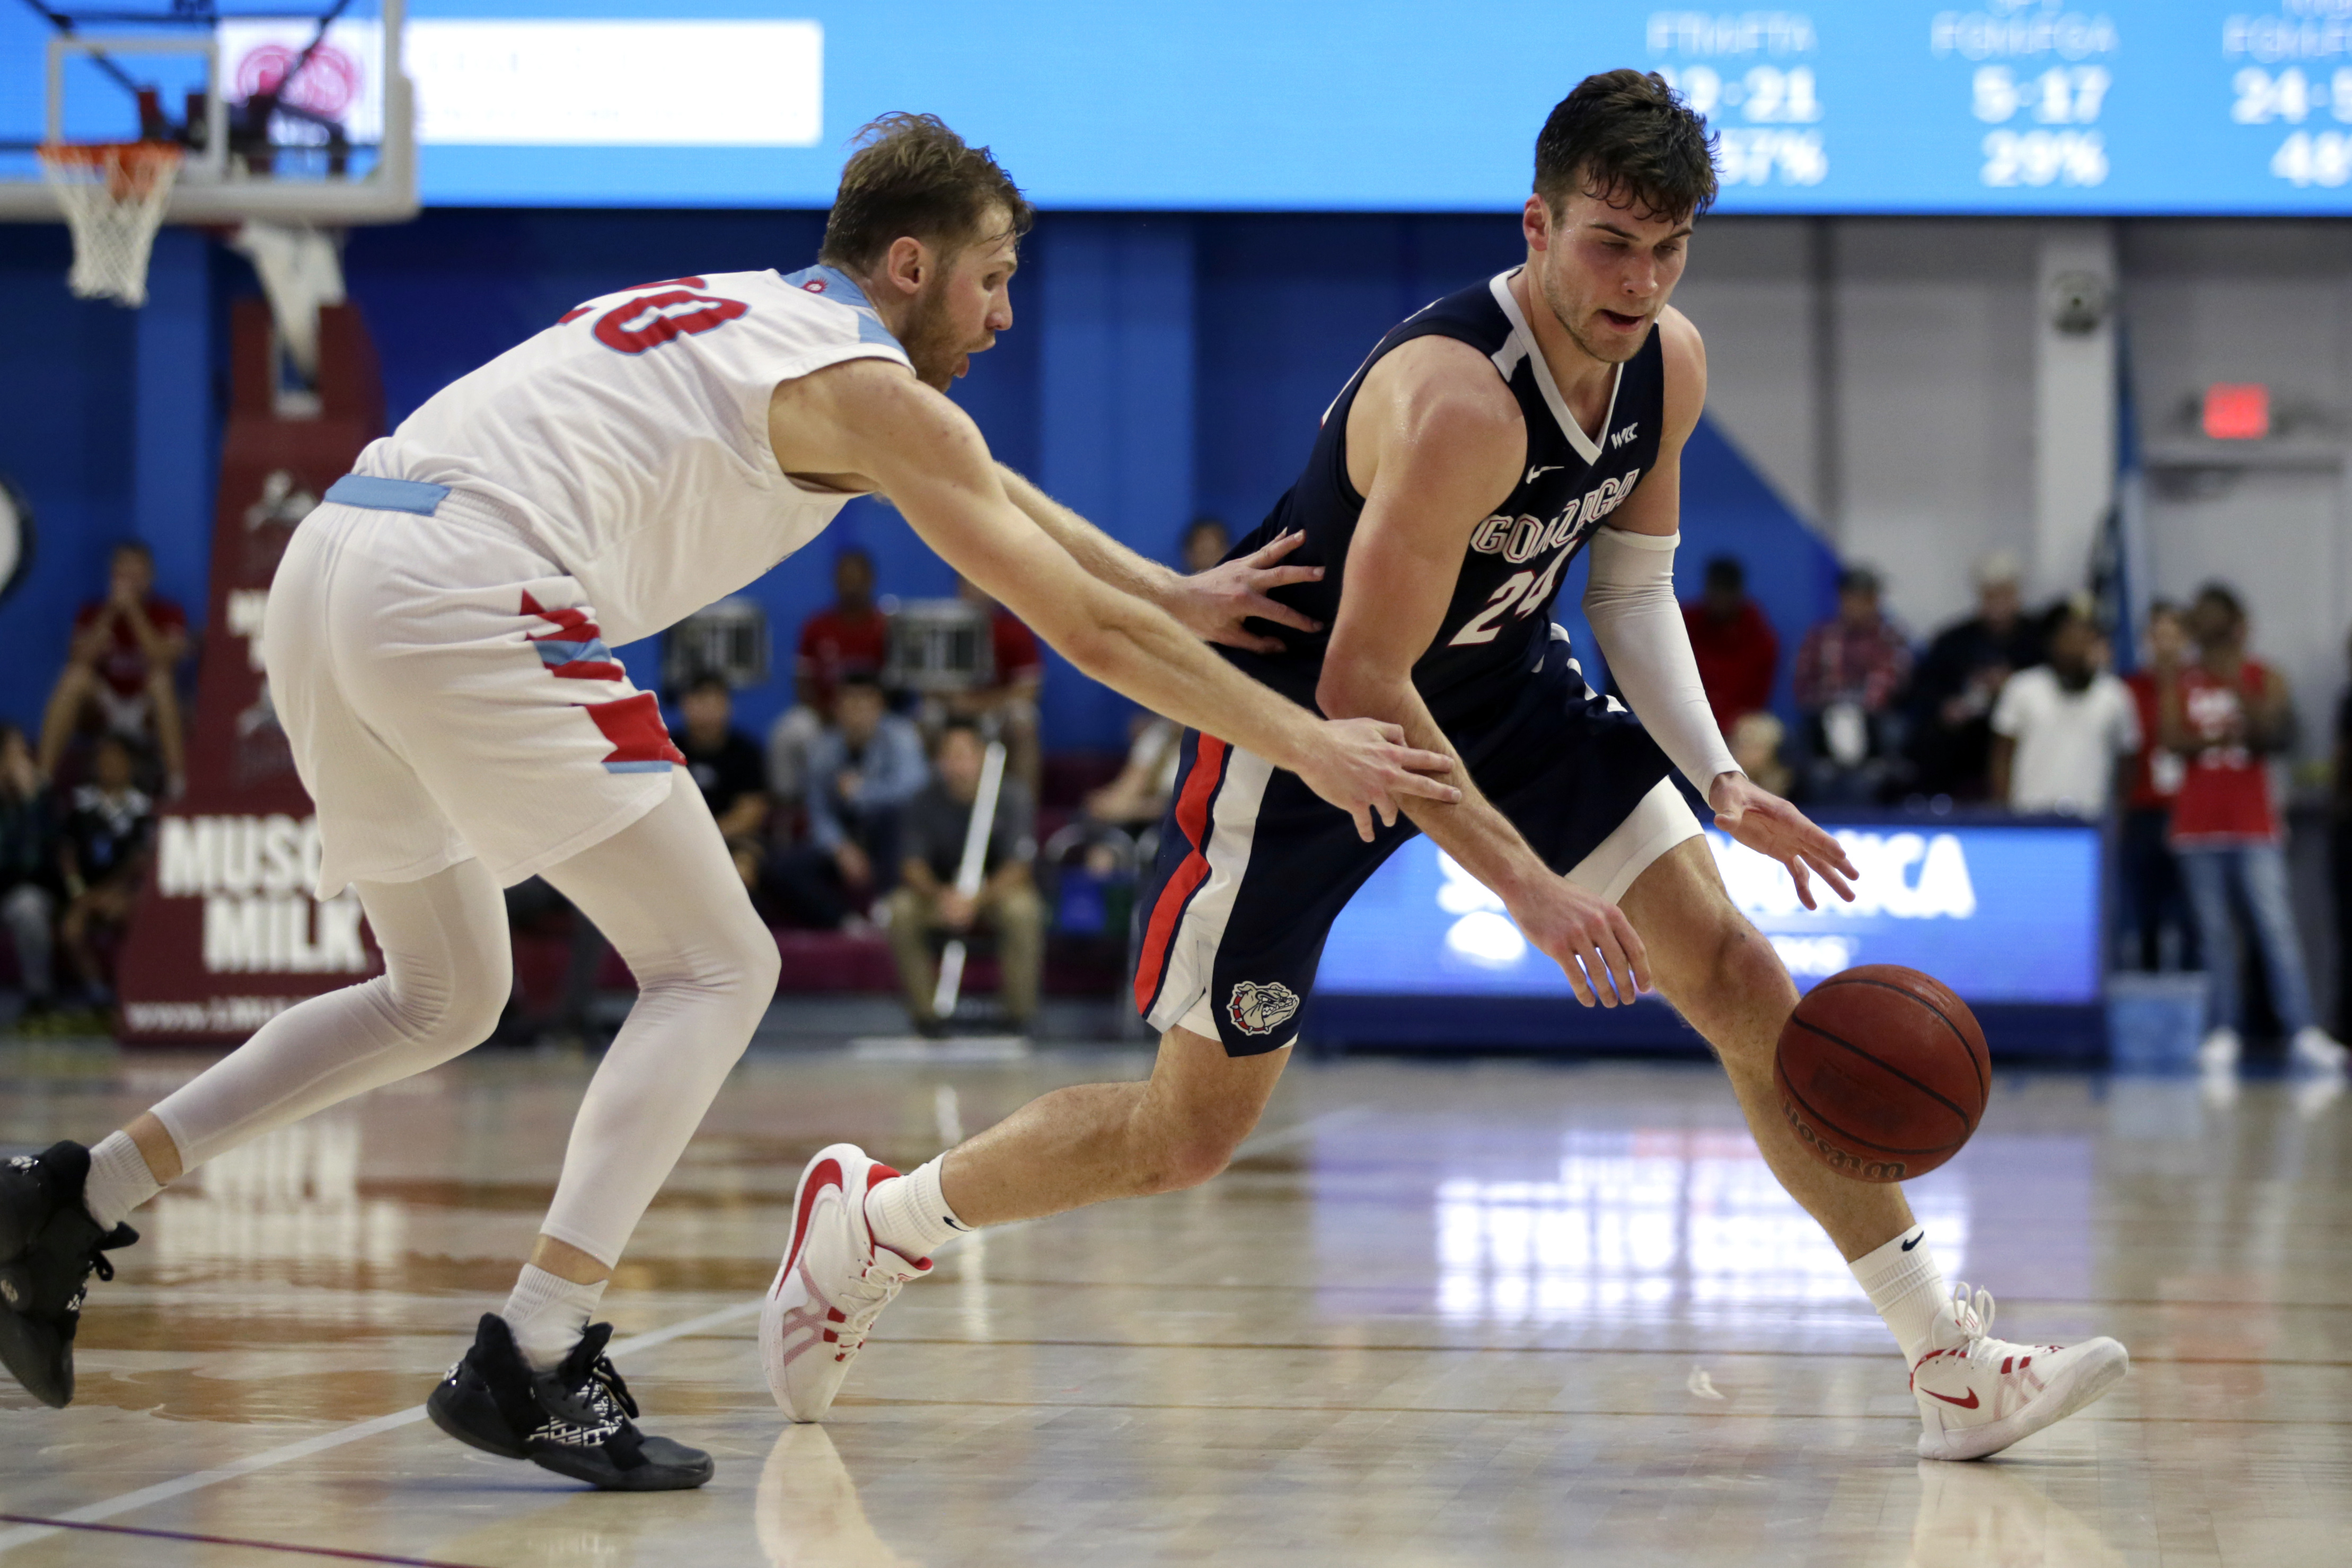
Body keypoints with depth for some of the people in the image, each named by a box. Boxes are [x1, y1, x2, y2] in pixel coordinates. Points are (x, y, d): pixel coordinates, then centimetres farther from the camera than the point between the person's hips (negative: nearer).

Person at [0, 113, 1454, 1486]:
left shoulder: (748, 317, 27)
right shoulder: (867, 387, 1)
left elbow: (994, 489, 39)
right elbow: (1087, 629, 1)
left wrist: (1172, 597, 38)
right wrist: (1306, 743, 8)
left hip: (329, 573, 9)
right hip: (469, 596, -9)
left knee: (445, 997, 24)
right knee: (717, 967, -2)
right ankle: (533, 1364, -12)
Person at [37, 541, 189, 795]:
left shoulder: (169, 614, -3)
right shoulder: (93, 613, 2)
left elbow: (164, 659, -23)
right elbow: (80, 660, -18)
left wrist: (133, 610, -26)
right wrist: (112, 611, -24)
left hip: (150, 716, -1)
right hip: (102, 713, 1)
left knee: (161, 678, -33)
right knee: (77, 675, -28)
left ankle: (177, 781, -36)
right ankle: (43, 776, -33)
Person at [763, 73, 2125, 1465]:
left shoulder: (1670, 369, -10)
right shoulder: (1458, 402, -35)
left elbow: (1635, 591, 6)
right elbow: (1360, 687, -32)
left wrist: (1721, 785, -9)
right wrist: (1528, 885, -33)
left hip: (1506, 692, 7)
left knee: (1742, 982, -4)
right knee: (1188, 1136, 1)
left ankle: (1957, 1365, 1)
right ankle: (869, 1220, 25)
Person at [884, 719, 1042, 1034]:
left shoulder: (1013, 796, -16)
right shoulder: (926, 801, -8)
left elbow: (1019, 866, -22)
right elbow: (913, 864, -13)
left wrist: (976, 900, -41)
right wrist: (939, 895, -36)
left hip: (999, 889, -2)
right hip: (943, 893, 2)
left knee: (1021, 909, -37)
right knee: (902, 909, -28)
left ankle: (1020, 1017, -23)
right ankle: (926, 1014, -18)